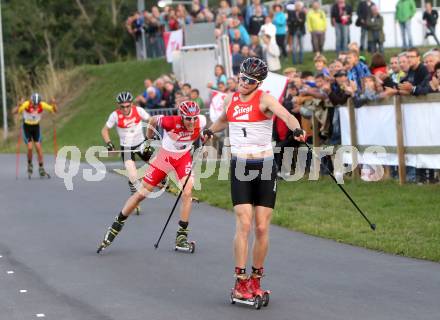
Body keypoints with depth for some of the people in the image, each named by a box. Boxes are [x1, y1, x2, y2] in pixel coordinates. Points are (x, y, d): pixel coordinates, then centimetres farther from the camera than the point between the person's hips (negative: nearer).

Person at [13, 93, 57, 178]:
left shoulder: (42, 105, -20)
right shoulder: (26, 104, -27)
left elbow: (54, 110, -14)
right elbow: (14, 112, -34)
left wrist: (53, 104, -34)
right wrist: (19, 106, -54)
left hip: (36, 127, 2)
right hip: (26, 127, -2)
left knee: (38, 147, -6)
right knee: (30, 147, -13)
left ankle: (41, 169, 2)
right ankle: (30, 165, 13)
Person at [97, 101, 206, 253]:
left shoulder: (201, 121, -22)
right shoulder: (171, 122, -30)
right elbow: (153, 120, -8)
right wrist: (149, 140, 4)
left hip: (184, 157, 1)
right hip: (165, 156, -1)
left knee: (187, 192, -21)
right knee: (141, 194, 3)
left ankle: (181, 236, -8)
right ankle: (117, 225, 22)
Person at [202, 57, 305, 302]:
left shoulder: (264, 99, -5)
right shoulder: (230, 100, 9)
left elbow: (285, 115, -27)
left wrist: (296, 128, -44)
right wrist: (210, 131, 23)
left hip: (265, 168, -2)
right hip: (239, 168, 2)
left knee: (262, 227, 0)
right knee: (244, 224, -11)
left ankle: (255, 280, 15)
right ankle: (240, 282, -7)